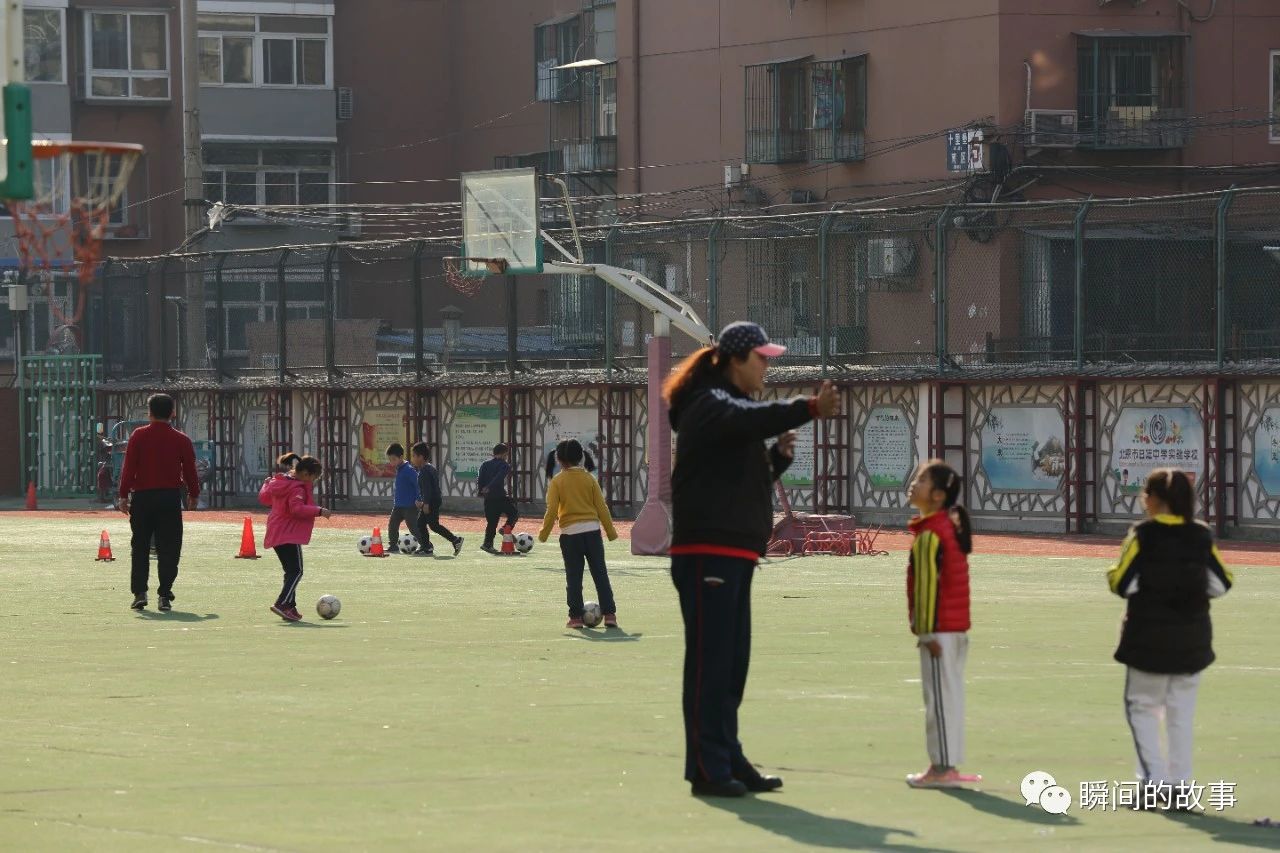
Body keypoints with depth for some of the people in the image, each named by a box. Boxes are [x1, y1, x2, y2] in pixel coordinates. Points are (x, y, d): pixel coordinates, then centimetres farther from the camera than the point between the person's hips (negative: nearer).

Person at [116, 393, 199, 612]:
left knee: (140, 547, 10)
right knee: (168, 549, 4)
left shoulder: (138, 436, -1)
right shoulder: (181, 440, 2)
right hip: (171, 497, 0)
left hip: (142, 496, 0)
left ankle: (139, 593, 4)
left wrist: (124, 495, -1)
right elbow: (190, 471, 5)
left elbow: (129, 467, -5)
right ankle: (164, 595, 0)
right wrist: (193, 495, 19)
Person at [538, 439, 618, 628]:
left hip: (570, 533, -1)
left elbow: (552, 510, -7)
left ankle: (576, 616, 2)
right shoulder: (589, 478, 4)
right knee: (600, 574, 5)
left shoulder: (557, 481, -2)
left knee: (573, 577, 4)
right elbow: (602, 507, 3)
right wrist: (611, 532, 10)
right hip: (592, 530, 1)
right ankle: (609, 614, 2)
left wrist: (544, 533, 3)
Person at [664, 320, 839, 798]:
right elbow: (752, 420, -32)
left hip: (735, 556, 10)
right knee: (709, 662, -9)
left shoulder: (734, 407, 22)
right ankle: (707, 769, -9)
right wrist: (810, 409, -45)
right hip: (708, 553, -10)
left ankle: (728, 761, 20)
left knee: (732, 664, 14)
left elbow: (752, 475, 27)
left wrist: (780, 455, 7)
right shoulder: (709, 406, -10)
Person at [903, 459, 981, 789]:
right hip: (958, 625, 9)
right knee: (951, 695, 12)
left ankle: (942, 767, -3)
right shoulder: (952, 526, 14)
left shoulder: (928, 534, -15)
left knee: (939, 697, -5)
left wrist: (927, 630, -18)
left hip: (939, 627, -9)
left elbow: (928, 584, -18)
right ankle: (949, 765, 17)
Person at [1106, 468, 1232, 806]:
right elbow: (1220, 584, 1)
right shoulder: (1202, 537, 0)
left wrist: (1112, 574, 7)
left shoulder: (1143, 535, -11)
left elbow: (1124, 585, -14)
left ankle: (1154, 780, -3)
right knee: (1181, 712, 11)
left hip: (1150, 637, -4)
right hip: (1192, 637, 4)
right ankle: (1180, 787, 9)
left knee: (1141, 706, 9)